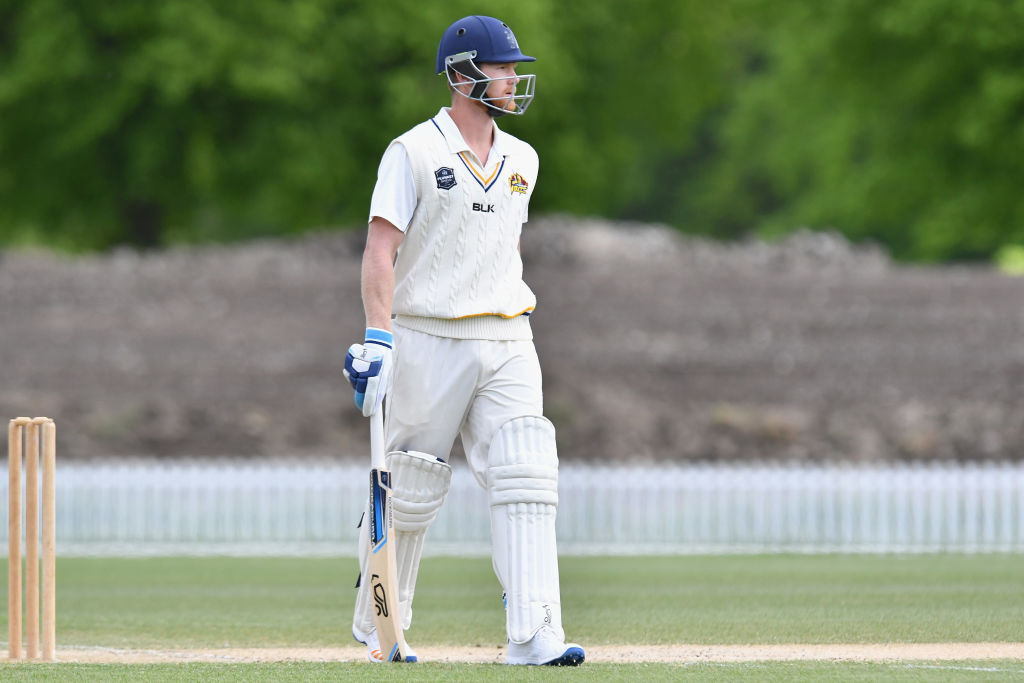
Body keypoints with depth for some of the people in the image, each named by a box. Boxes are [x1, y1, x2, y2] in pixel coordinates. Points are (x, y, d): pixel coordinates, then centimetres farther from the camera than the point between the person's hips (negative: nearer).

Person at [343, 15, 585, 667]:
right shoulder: (413, 152, -5)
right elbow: (380, 250, -10)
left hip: (506, 343, 5)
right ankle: (376, 625, 24)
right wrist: (377, 338, -20)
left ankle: (534, 636, -19)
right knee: (410, 490, 3)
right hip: (428, 339, -4)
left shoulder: (521, 160, 14)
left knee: (527, 477, -12)